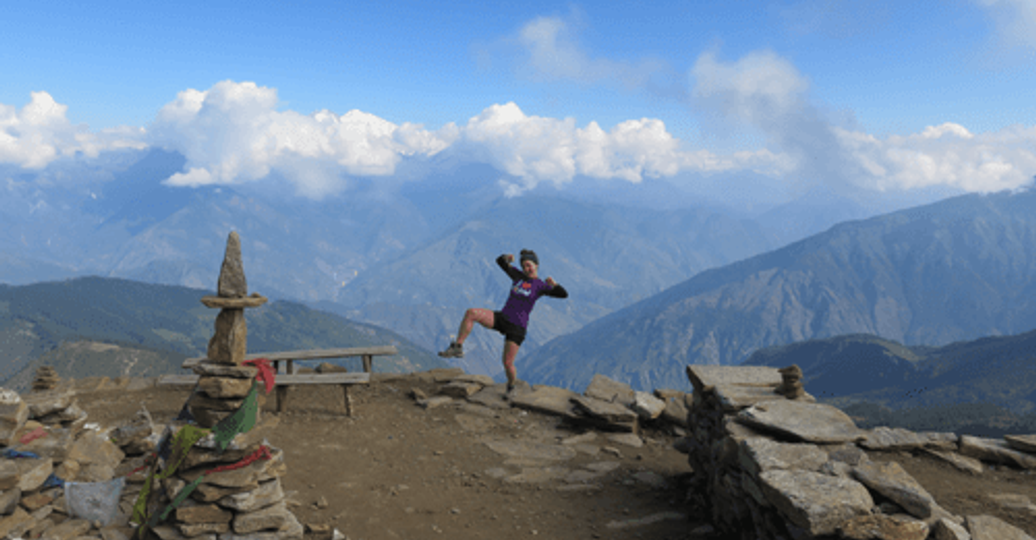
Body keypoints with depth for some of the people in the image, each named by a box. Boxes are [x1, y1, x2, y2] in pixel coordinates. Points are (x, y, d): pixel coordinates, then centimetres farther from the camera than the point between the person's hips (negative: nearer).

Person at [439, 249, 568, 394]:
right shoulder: (519, 276, 9)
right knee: (471, 313, -22)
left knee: (507, 364, -7)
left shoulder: (541, 286, -3)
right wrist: (507, 257, -9)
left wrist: (554, 284, -33)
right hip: (501, 317, 4)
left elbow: (564, 294, -13)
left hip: (517, 328, -4)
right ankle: (457, 348, -19)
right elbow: (500, 261, 15)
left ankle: (511, 383, 28)